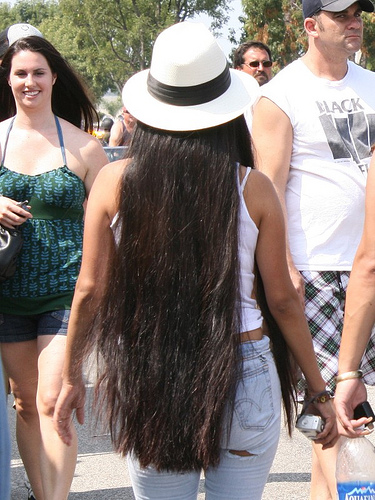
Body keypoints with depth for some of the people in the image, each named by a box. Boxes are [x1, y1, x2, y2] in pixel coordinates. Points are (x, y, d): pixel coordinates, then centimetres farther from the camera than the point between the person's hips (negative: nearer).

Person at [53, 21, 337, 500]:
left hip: (146, 385, 1)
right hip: (242, 375, -1)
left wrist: (71, 376, 13)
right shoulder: (252, 188, -5)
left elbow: (90, 290, -1)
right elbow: (282, 299, -1)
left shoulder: (114, 182, -4)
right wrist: (319, 391, 9)